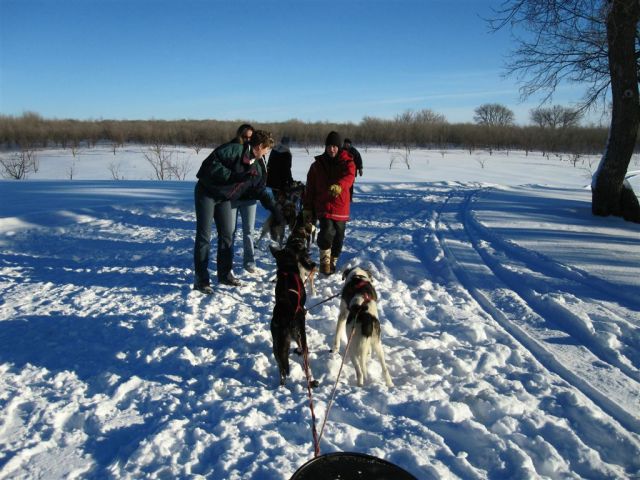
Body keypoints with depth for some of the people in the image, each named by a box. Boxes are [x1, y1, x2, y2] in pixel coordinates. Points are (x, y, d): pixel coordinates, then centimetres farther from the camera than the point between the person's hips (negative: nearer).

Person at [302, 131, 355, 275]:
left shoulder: (347, 162, 0)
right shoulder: (318, 164, 6)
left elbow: (349, 176, -24)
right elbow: (310, 187, 9)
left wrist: (339, 186, -46)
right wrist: (307, 208, 4)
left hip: (341, 208, 1)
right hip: (323, 206, -1)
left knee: (339, 237, 8)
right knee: (327, 231, -21)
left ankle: (333, 263, 31)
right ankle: (325, 261, 0)